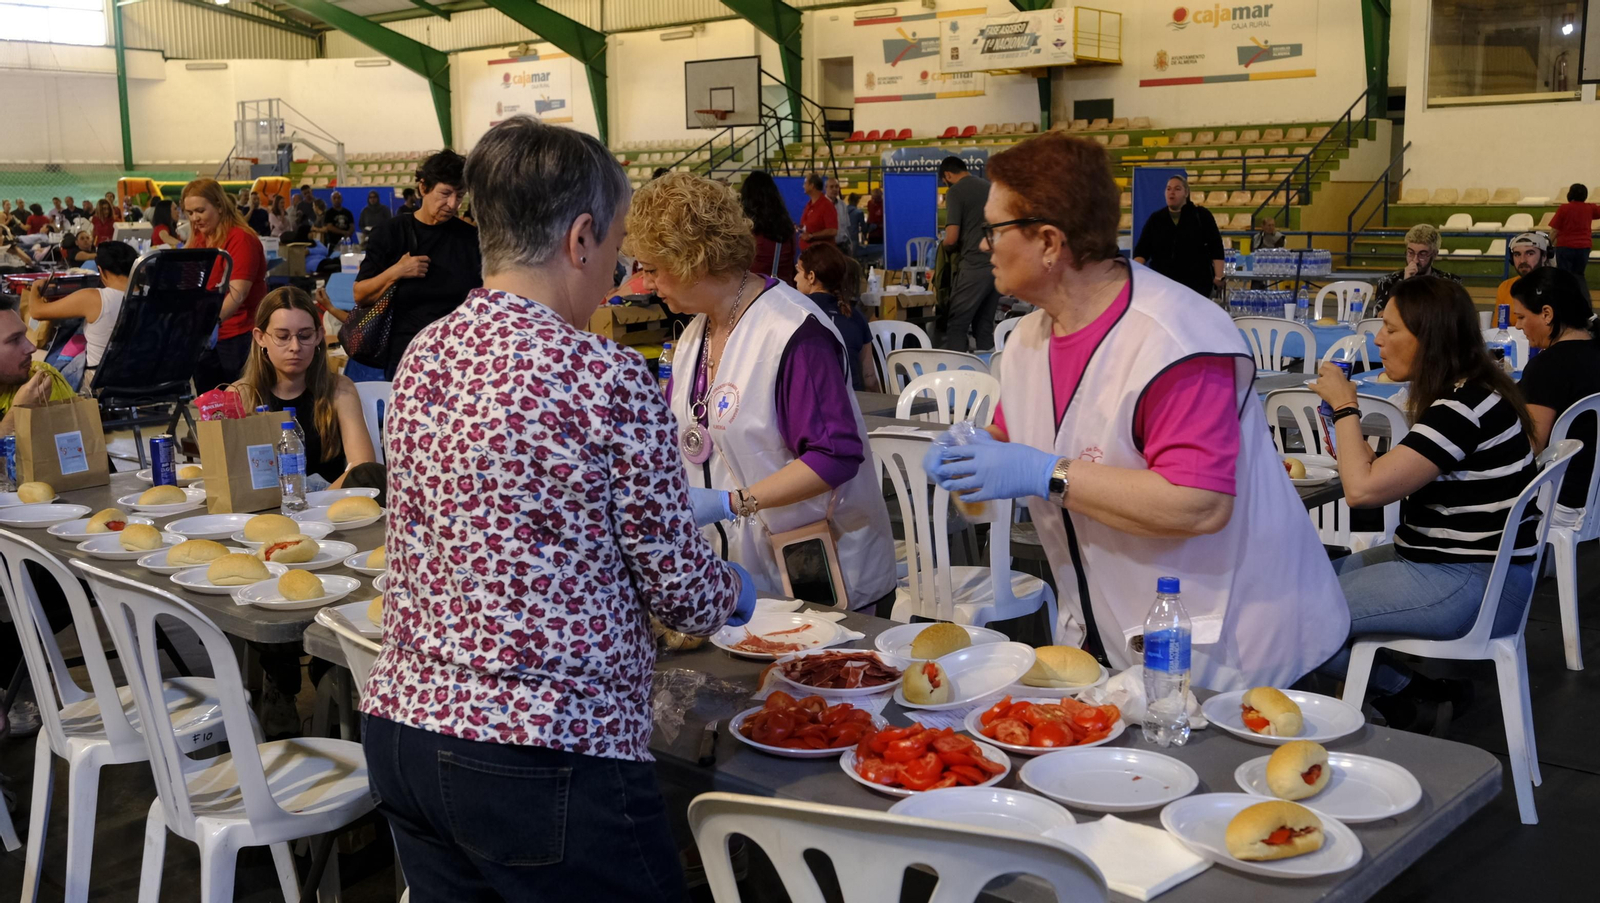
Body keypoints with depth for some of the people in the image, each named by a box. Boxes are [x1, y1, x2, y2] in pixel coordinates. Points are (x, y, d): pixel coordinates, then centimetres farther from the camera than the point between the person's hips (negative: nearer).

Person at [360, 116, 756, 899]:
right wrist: (738, 588, 15)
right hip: (544, 760, -7)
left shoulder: (421, 356, 4)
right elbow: (683, 596, -9)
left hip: (400, 729, 7)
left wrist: (682, 500, 25)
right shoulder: (607, 378, -17)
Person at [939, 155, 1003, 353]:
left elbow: (952, 238, -13)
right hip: (999, 263, 7)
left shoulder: (955, 192, -7)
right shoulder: (990, 187, 15)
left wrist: (946, 248, 8)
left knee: (957, 325, 0)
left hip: (975, 265, -7)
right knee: (984, 324, 13)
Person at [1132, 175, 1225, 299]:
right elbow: (1142, 249, 4)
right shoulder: (1155, 218, 9)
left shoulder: (1201, 216, 2)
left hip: (1196, 282, -2)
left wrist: (1218, 277, -8)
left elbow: (1215, 247, 0)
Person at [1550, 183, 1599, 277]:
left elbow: (1555, 230, -9)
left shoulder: (1563, 208, -9)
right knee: (1578, 275, 14)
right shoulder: (1590, 208, 0)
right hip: (1584, 247, 4)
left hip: (1565, 247, -4)